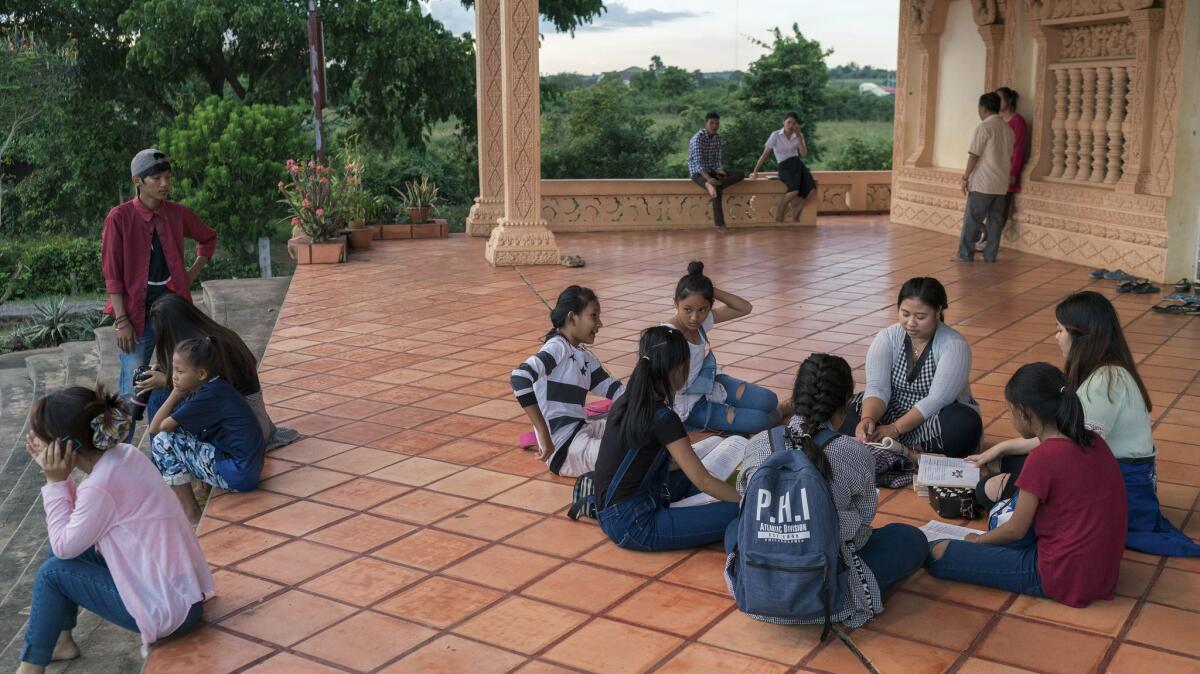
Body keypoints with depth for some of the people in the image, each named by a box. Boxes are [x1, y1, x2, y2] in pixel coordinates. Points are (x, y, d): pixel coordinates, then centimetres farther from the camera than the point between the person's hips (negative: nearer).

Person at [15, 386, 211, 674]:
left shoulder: (100, 486, -25)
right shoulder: (124, 455, 0)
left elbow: (64, 547, -10)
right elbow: (78, 520, 11)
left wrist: (55, 481, -10)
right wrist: (58, 477, 3)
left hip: (168, 609, -9)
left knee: (53, 572, -3)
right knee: (63, 539, 13)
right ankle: (60, 639, 26)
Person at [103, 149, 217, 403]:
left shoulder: (178, 214, 2)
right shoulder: (120, 218, -9)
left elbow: (208, 239, 22)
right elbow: (112, 273, -8)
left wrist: (193, 272, 9)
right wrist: (122, 321, -11)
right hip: (137, 314, -3)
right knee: (133, 391, -3)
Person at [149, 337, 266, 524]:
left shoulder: (209, 396, -19)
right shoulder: (214, 387, 8)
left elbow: (155, 428, -14)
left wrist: (175, 393, -7)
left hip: (237, 475, -10)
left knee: (163, 441, -7)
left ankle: (191, 514, 1)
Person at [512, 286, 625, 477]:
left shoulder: (585, 357, 16)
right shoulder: (557, 348, -11)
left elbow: (614, 389, 19)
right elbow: (519, 377, -28)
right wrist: (544, 434, -30)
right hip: (563, 448, -9)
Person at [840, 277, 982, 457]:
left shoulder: (954, 345, -13)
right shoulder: (887, 338, -3)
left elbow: (937, 400, -23)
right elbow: (877, 387, -15)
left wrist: (895, 428, -33)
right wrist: (868, 419, -36)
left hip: (937, 427, -3)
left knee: (967, 423, -35)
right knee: (844, 413, -22)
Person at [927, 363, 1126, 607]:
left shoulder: (1044, 457, -20)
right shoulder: (1092, 441, 2)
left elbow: (1016, 530, -10)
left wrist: (979, 540, 9)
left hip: (1064, 577, -8)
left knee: (938, 554, -9)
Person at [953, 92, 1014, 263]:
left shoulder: (984, 127, -11)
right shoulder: (1008, 129, 12)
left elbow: (974, 155, -13)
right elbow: (1009, 155, 17)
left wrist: (965, 177, -8)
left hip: (982, 183, -7)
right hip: (1001, 184, 7)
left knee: (972, 219, -1)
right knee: (995, 220, 7)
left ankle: (965, 254, 1)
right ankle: (990, 255, 8)